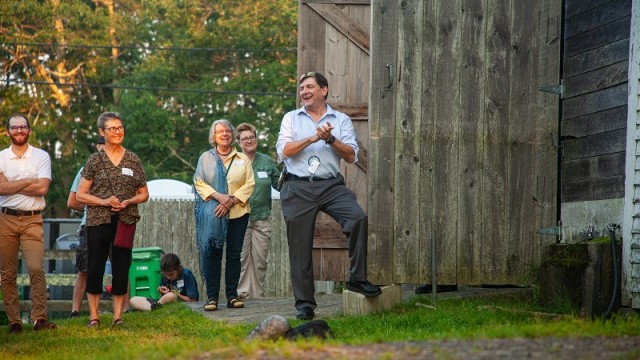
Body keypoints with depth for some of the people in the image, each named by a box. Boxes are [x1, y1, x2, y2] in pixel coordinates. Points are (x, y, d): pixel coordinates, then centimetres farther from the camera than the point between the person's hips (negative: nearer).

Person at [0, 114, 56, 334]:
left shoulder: (41, 156, 5)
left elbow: (43, 188, -9)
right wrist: (28, 181, -8)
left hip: (32, 219, -2)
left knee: (36, 268, -14)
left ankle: (39, 318, -14)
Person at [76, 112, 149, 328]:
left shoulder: (133, 160, 8)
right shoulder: (95, 160, 2)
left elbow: (144, 194, 12)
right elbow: (80, 195, 1)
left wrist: (129, 201, -8)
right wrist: (103, 201, -13)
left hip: (125, 222, 2)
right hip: (98, 221, -2)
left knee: (122, 267, 3)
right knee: (95, 267, -1)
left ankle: (118, 316, 9)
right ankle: (93, 316, 6)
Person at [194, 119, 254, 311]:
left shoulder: (243, 159, 12)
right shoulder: (205, 158, 11)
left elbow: (249, 184, 3)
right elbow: (199, 183, 3)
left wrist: (231, 201, -11)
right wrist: (218, 196, -14)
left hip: (238, 212, 1)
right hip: (212, 214, -1)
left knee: (234, 254, 1)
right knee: (212, 253, -5)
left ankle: (232, 296, 6)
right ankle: (212, 297, -3)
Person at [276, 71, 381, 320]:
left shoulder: (341, 120, 12)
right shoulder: (291, 118, 13)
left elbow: (351, 156, 2)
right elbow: (284, 150, -3)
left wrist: (330, 139, -10)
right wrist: (314, 137, -9)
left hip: (331, 185, 0)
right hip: (298, 188, 0)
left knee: (358, 217, -25)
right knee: (300, 248, -1)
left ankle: (357, 278, -13)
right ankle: (304, 303, 6)